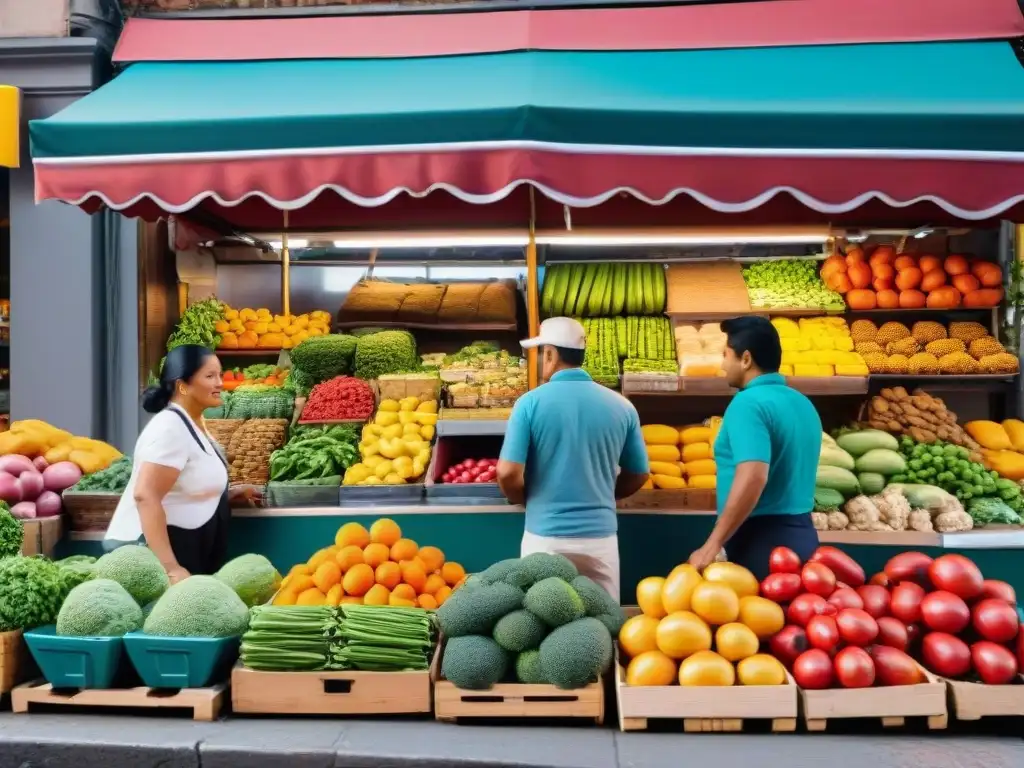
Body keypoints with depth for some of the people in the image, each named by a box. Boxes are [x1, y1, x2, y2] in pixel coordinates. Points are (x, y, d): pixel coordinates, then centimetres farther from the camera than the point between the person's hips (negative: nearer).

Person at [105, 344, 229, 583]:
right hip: (153, 547, -10)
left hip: (182, 545, 10)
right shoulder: (171, 428, -21)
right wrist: (170, 567, -35)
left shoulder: (191, 422, 8)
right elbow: (145, 496, -30)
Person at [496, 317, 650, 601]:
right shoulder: (621, 406, 1)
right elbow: (638, 475, 8)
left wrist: (527, 501, 9)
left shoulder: (531, 402, -8)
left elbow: (508, 474, -12)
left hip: (545, 536, -2)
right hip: (600, 535, 2)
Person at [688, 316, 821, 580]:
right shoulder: (803, 403, 12)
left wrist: (713, 544, -24)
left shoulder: (749, 403, -15)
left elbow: (753, 478, -26)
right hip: (801, 533, 9)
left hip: (762, 538, -9)